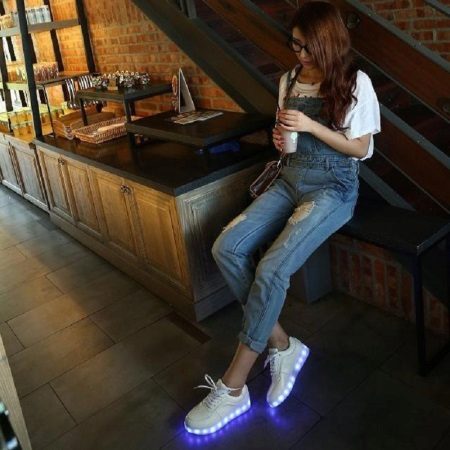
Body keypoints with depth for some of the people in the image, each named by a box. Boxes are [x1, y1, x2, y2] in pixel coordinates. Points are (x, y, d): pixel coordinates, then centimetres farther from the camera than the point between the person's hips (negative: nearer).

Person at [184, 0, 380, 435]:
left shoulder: (355, 82, -3)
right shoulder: (289, 79, 13)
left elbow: (360, 148, -4)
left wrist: (311, 126, -16)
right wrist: (280, 137, -2)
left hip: (333, 187, -6)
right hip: (290, 179, 6)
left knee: (272, 269, -27)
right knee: (226, 247, -19)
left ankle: (232, 387, -14)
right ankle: (282, 345, -7)